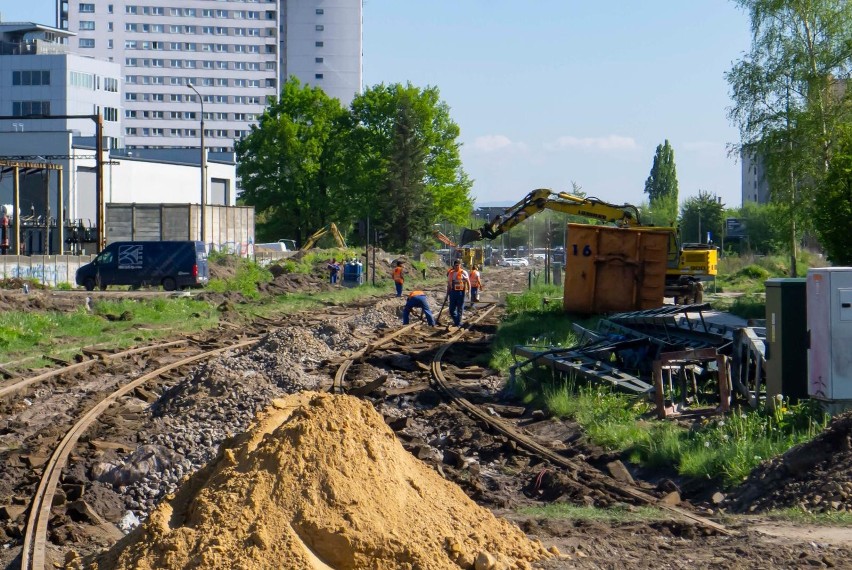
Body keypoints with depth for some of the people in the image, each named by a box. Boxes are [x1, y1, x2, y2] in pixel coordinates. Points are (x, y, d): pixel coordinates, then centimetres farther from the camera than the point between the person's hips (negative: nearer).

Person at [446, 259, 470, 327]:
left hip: (461, 292, -5)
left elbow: (468, 282, -4)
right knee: (452, 309, 6)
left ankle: (458, 323, 13)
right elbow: (448, 284, 15)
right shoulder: (451, 273, 9)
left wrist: (468, 291, -15)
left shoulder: (463, 273, -5)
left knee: (460, 309, 3)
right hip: (453, 292, 5)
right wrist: (447, 294, 14)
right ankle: (456, 321, 25)